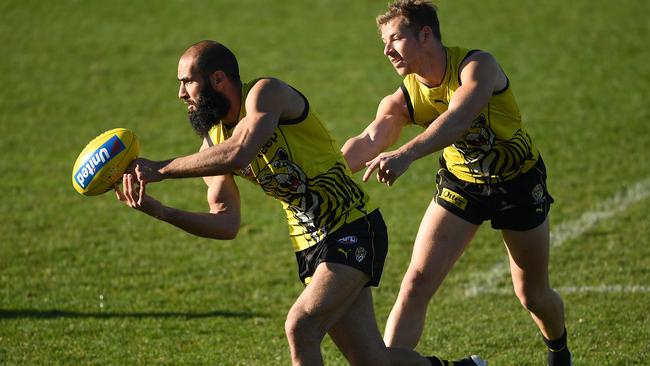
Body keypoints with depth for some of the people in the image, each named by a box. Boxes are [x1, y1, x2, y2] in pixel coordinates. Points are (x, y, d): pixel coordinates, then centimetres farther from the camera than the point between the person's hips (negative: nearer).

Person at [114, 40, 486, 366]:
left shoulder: (266, 93, -15)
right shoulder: (214, 141, 7)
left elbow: (237, 154, -33)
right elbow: (225, 223, 3)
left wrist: (161, 169, -27)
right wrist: (159, 210, -10)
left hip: (355, 231, -7)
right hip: (312, 246, 7)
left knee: (300, 327, -22)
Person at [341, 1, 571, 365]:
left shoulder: (478, 65, -28)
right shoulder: (404, 98, -15)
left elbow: (458, 119, -47)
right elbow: (370, 141, -32)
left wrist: (406, 154, -64)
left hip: (519, 182, -3)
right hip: (461, 183, 3)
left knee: (533, 295, 11)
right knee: (417, 283, -15)